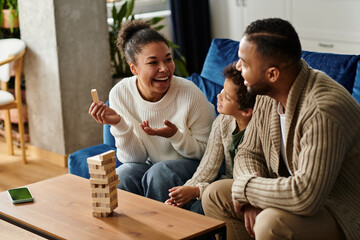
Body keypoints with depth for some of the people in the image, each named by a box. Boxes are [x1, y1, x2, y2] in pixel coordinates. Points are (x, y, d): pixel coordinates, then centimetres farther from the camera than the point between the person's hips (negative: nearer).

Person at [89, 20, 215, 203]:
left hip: (192, 164, -2)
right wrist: (119, 125, -25)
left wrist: (175, 136, -28)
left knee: (158, 173, -30)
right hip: (151, 164, 2)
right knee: (121, 177, -27)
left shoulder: (190, 95, -20)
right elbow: (135, 158, -8)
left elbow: (206, 151, -10)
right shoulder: (119, 94, -12)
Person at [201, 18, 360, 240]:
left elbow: (305, 195, -37)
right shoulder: (267, 95, -2)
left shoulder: (322, 110, -31)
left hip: (341, 217, -8)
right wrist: (253, 198, -13)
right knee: (215, 196, 0)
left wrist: (245, 188, -21)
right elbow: (248, 152, 9)